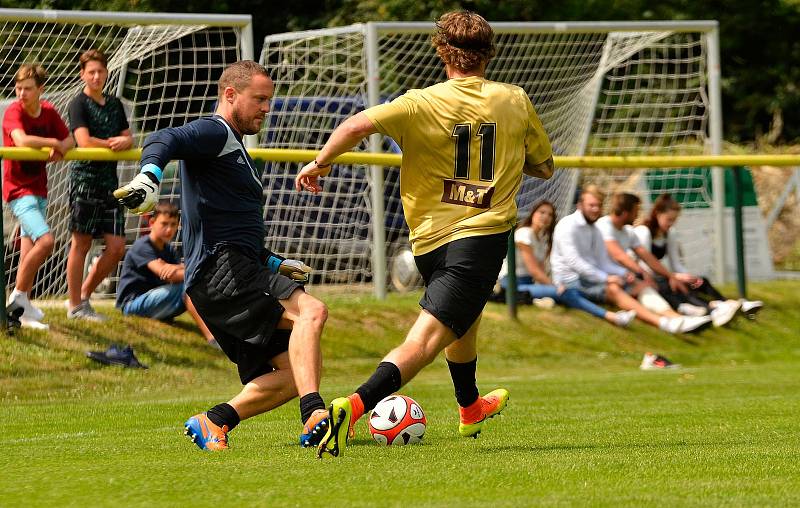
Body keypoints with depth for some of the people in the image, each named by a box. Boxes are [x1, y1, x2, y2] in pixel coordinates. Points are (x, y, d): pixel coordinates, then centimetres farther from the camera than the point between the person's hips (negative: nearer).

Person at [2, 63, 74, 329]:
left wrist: (59, 150, -14)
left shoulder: (49, 112, 3)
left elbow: (69, 140, 8)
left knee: (29, 252, 12)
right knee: (45, 240, -22)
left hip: (39, 190, 7)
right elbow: (22, 140, -35)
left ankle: (24, 310, 19)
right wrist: (53, 142, -22)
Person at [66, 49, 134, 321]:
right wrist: (113, 142, -4)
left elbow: (128, 139, 16)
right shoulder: (79, 104, -4)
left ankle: (84, 296, 17)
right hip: (85, 176, -7)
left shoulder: (114, 104, 16)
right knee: (81, 243, -3)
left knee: (116, 247, 2)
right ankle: (75, 306, 3)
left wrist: (125, 142, -7)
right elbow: (84, 141, -15)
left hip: (109, 179, 7)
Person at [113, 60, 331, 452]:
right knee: (311, 311, -28)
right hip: (219, 270, -10)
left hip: (240, 272, 10)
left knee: (299, 369, 4)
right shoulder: (215, 133, -1)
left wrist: (275, 264, 33)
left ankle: (214, 422, 3)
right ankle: (314, 415, -41)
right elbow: (163, 140, -23)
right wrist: (149, 175, -44)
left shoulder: (234, 147, 31)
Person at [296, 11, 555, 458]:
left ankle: (471, 408, 54)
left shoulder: (423, 103, -4)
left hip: (430, 239, 3)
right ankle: (354, 406, -35)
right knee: (424, 341, -13)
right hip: (484, 236, -3)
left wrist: (320, 162, -4)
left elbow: (359, 124, -19)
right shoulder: (515, 101, 2)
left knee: (465, 317, 32)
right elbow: (545, 167, 15)